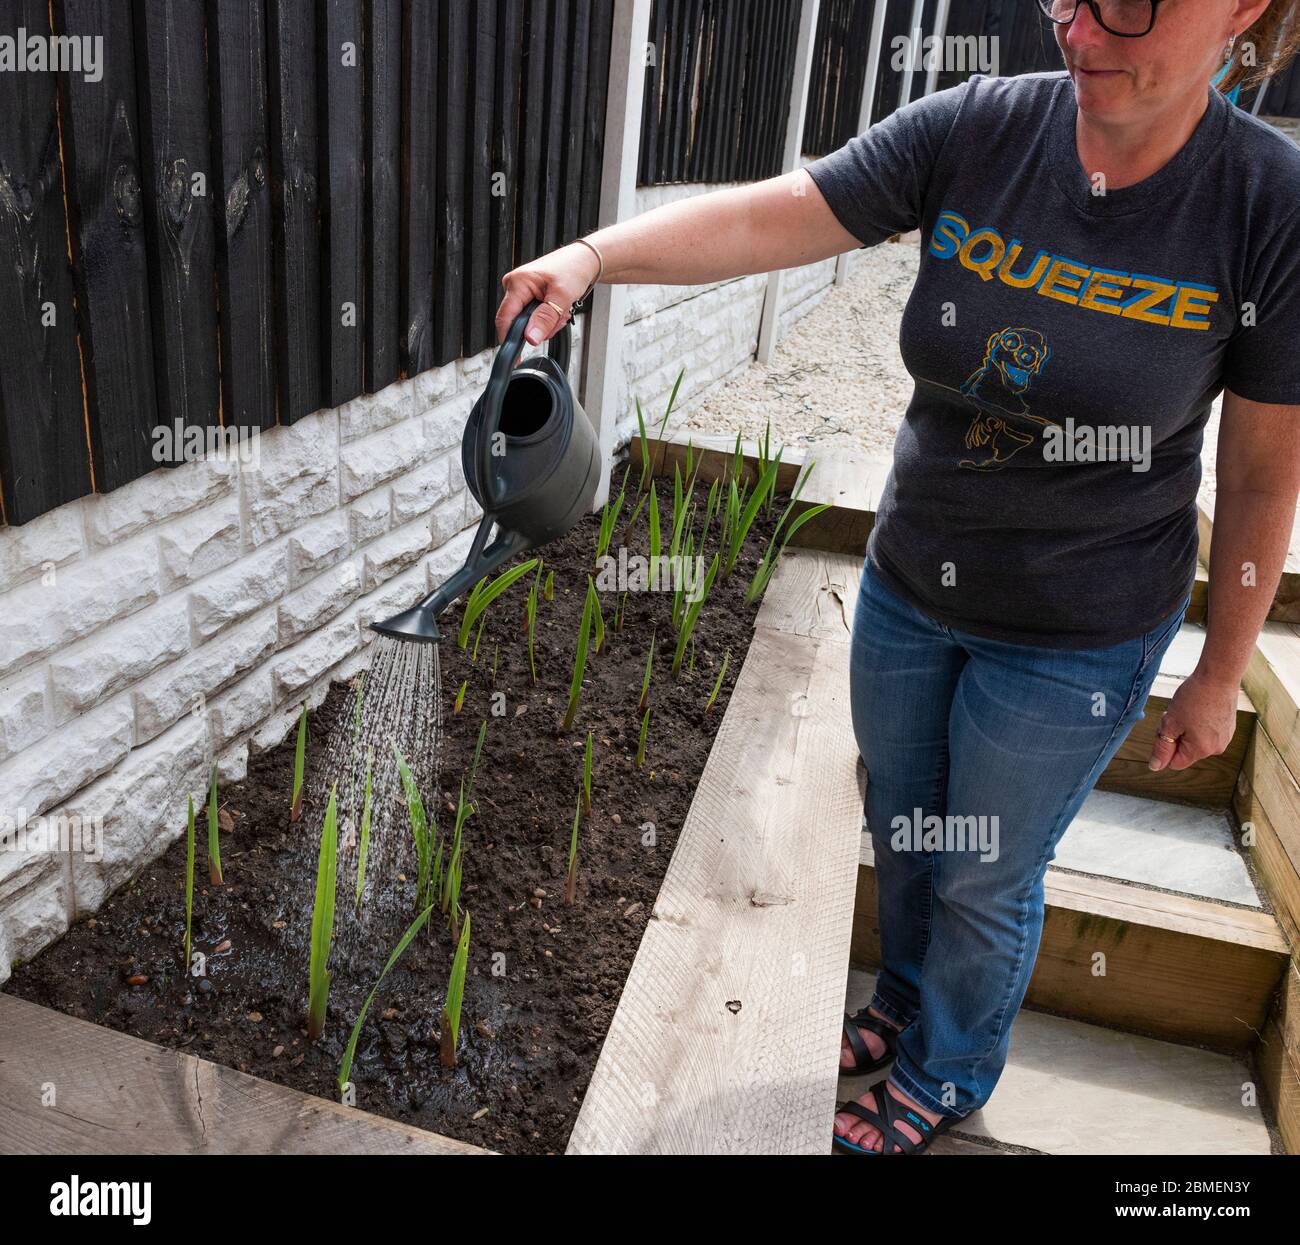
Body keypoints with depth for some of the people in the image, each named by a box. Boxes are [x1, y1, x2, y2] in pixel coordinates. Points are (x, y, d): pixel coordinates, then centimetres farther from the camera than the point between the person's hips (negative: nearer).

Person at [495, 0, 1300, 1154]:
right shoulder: (976, 131, -13)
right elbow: (765, 217, -20)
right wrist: (593, 254, -36)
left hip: (1076, 636, -3)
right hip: (909, 586, 4)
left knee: (983, 877, 15)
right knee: (900, 829, 23)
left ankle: (945, 1076, 47)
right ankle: (905, 1004, 55)